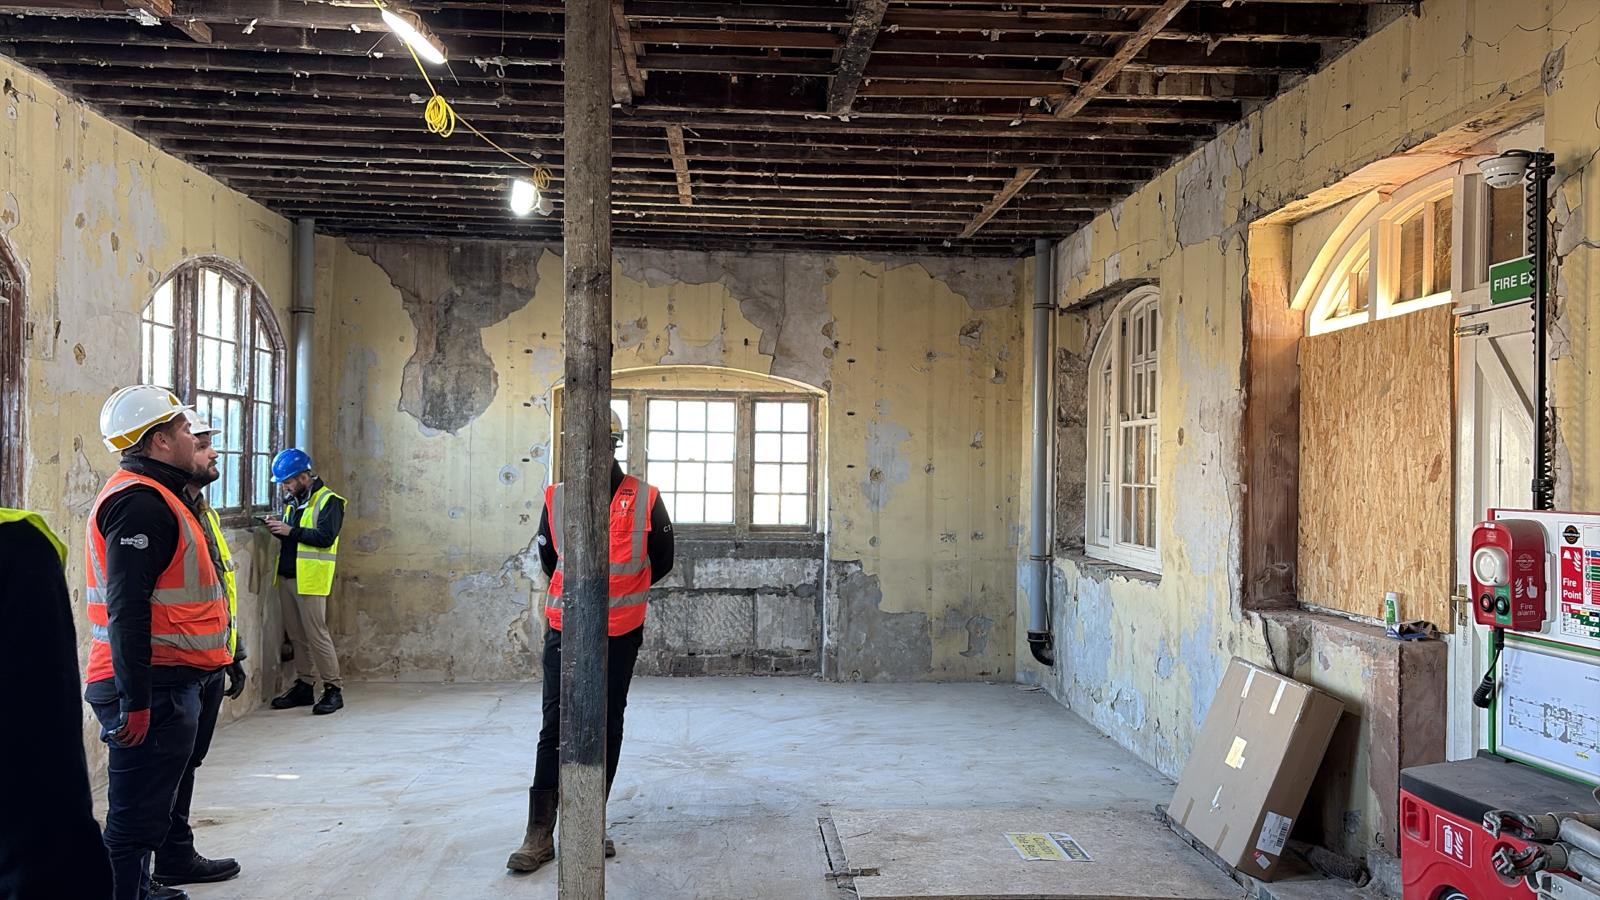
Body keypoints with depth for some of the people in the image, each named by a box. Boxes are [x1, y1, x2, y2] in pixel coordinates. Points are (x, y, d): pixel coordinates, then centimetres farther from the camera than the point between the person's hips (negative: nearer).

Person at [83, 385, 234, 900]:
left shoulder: (151, 496, 18)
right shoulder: (141, 502, -16)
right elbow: (127, 608, -24)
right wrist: (137, 700, -25)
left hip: (165, 683, 11)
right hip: (154, 688, -11)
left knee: (146, 810, 22)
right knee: (136, 817, -5)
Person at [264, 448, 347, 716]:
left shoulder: (328, 501, -9)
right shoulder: (292, 501, 17)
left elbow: (325, 537, -19)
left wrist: (290, 531, -19)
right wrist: (278, 528, 3)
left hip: (310, 579, -8)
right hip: (287, 576, 8)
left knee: (316, 634, -7)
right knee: (297, 635, 11)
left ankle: (333, 690, -2)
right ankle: (304, 686, 20)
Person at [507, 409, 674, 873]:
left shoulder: (645, 500, -4)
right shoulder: (555, 498, 0)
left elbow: (660, 562, 9)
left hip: (621, 634, 0)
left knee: (607, 729, 10)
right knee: (555, 728, -2)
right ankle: (539, 835, 3)